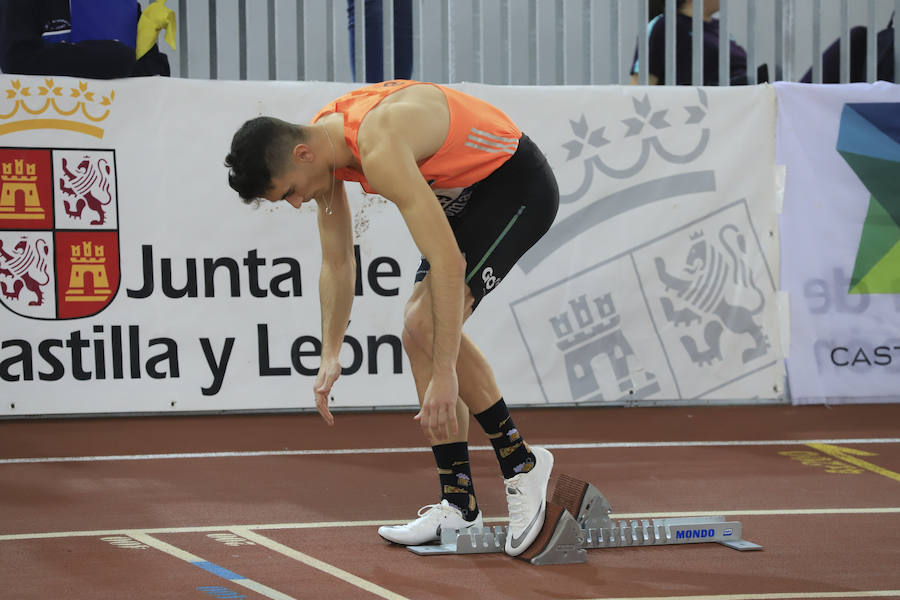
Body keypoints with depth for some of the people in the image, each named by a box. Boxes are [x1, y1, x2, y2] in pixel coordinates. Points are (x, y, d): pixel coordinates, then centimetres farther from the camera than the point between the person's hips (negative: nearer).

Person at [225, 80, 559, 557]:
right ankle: (459, 504, 7)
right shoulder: (321, 145, -5)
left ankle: (521, 463, -8)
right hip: (464, 192, 10)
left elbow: (448, 263, -37)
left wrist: (445, 374, -37)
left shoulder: (380, 149, -34)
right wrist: (330, 355, 1)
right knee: (418, 330, 4)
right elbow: (337, 263, 7)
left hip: (518, 185, -10)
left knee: (429, 325, -21)